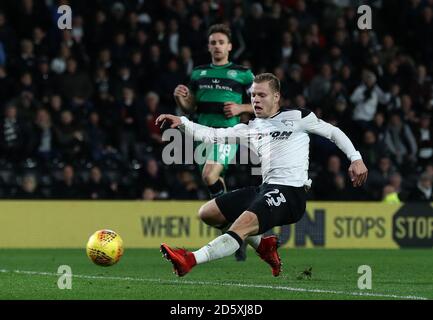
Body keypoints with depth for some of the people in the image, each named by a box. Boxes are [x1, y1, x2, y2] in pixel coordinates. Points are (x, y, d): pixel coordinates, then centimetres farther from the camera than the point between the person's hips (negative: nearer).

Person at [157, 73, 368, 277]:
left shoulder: (295, 117, 6)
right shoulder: (250, 129, 20)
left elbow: (333, 132, 12)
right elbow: (212, 135, 11)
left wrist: (356, 159, 4)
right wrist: (181, 123, -2)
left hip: (290, 191, -8)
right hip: (265, 189, 8)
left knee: (242, 226, -29)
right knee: (207, 213, 6)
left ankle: (190, 261, -45)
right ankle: (263, 244, 16)